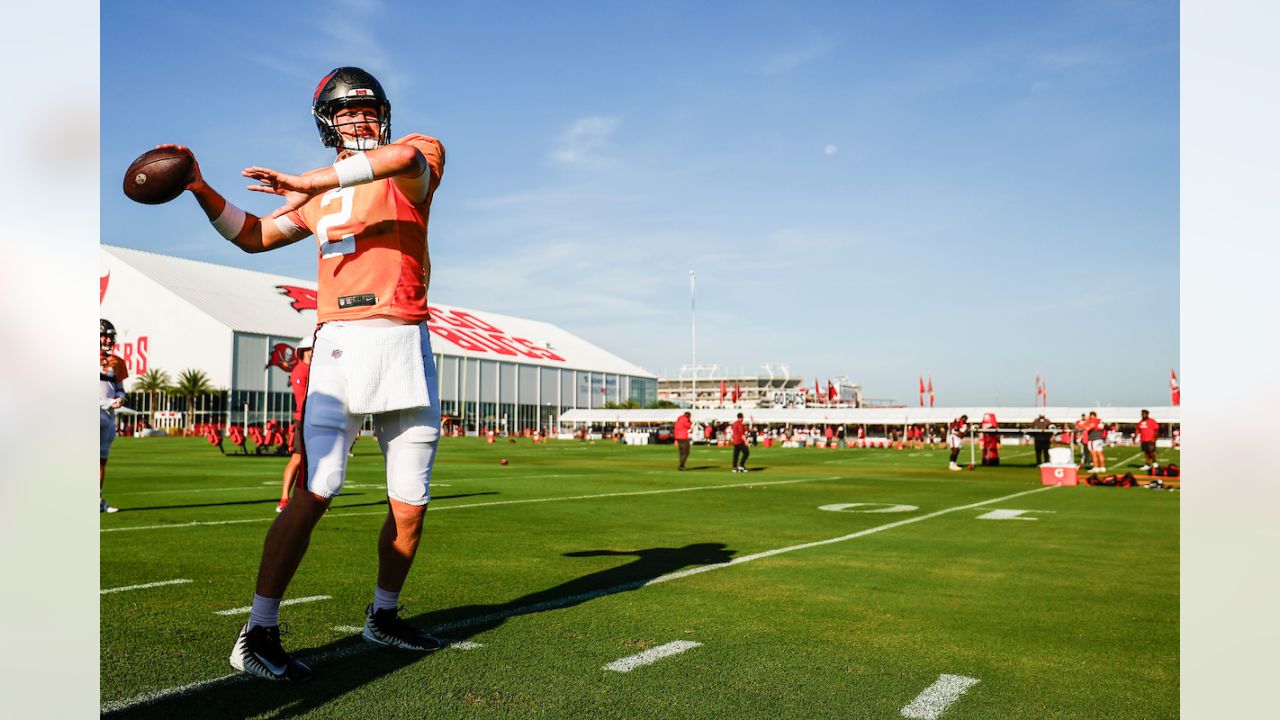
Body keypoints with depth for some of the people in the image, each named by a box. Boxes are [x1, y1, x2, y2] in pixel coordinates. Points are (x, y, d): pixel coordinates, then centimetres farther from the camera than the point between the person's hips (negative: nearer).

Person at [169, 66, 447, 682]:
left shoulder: (417, 161, 8)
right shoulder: (316, 194, 19)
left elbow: (405, 156, -17)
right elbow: (253, 236, 24)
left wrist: (304, 182, -23)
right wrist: (201, 190, 7)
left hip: (407, 344, 0)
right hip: (340, 343, 1)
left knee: (409, 506, 6)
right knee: (315, 492, -13)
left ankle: (383, 617, 28)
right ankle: (257, 636, -5)